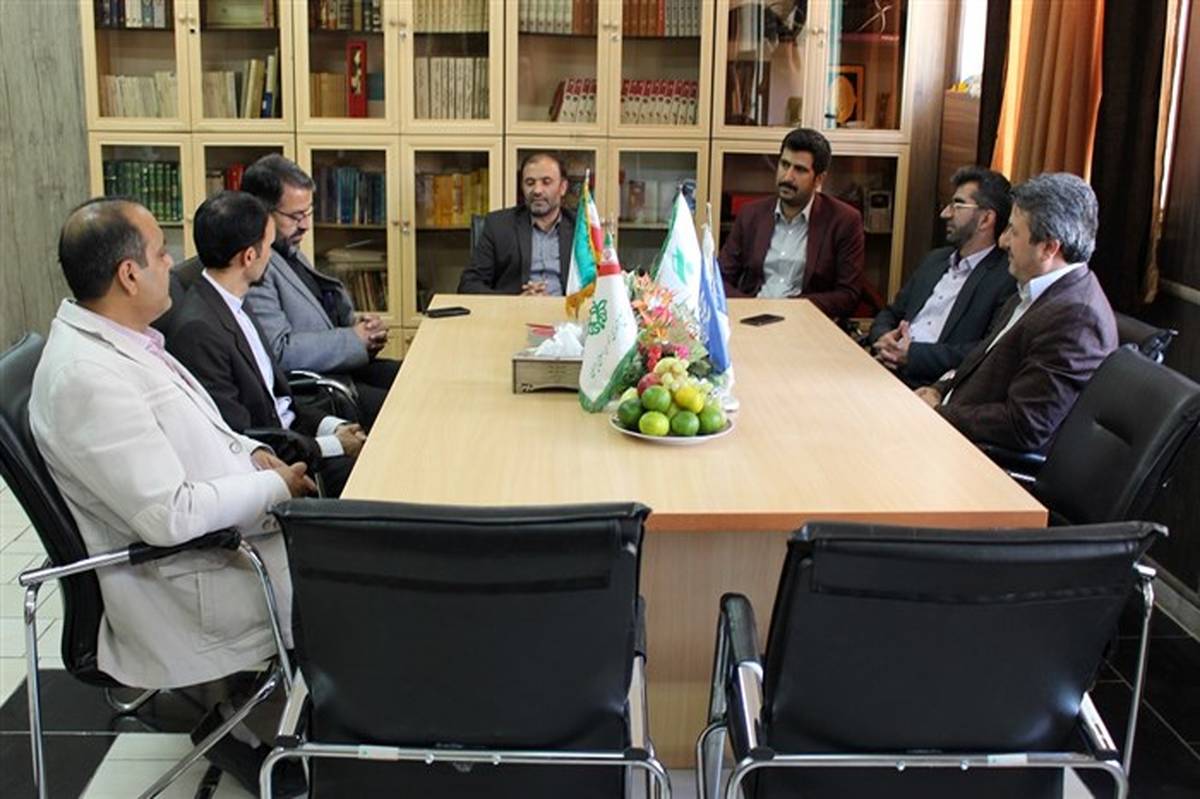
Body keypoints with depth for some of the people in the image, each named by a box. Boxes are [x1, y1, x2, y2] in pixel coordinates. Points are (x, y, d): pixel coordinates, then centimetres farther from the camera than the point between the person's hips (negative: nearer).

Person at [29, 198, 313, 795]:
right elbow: (171, 516, -29)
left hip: (219, 526, 9)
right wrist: (275, 486, -17)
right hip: (183, 581, -9)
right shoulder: (88, 378, -27)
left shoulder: (113, 339, 3)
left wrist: (250, 452, 1)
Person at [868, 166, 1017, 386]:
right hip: (884, 369, 7)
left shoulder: (1008, 278, -4)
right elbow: (891, 313, 24)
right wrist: (882, 339, 0)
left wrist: (912, 354, -16)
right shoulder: (935, 259, 22)